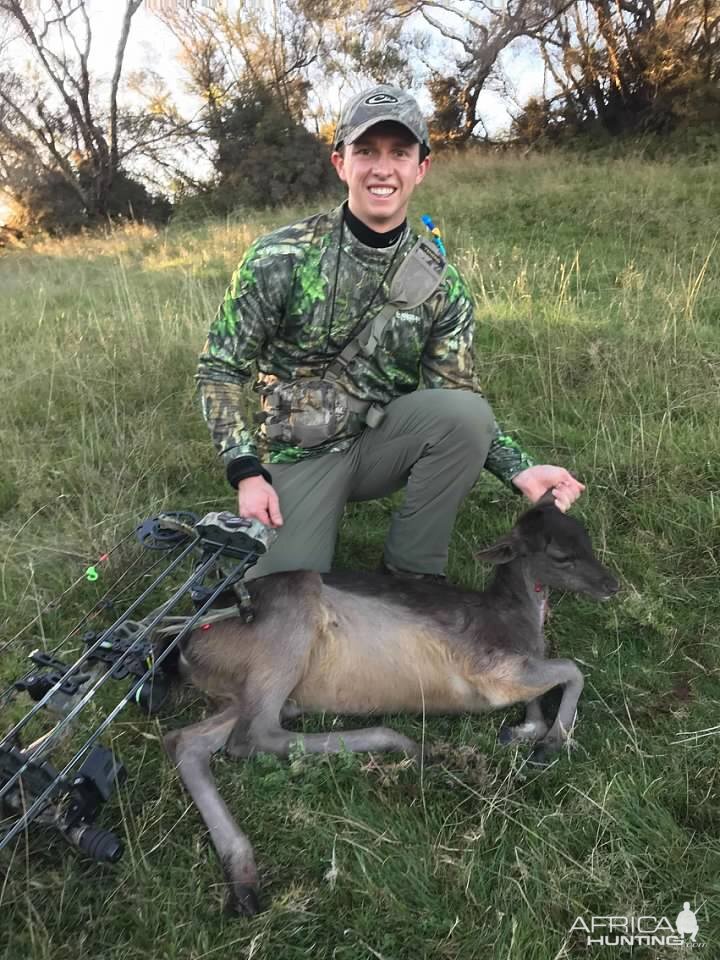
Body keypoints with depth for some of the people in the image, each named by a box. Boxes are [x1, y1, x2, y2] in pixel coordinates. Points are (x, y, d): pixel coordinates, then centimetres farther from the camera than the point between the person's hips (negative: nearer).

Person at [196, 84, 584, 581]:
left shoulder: (442, 283, -5)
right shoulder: (281, 256, -12)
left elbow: (454, 404, -3)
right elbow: (221, 369, -7)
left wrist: (519, 468, -20)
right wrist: (247, 472, -18)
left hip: (382, 442, 3)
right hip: (301, 454, -2)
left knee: (467, 411, -27)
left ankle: (412, 573, -9)